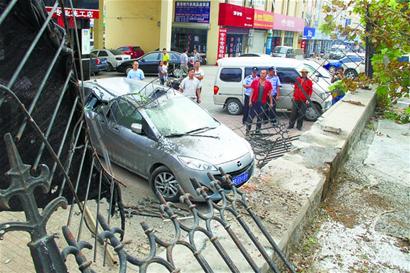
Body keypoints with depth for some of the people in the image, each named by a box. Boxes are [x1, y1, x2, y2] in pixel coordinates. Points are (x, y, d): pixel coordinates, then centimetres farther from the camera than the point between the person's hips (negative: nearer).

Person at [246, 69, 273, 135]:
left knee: (260, 117, 11)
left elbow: (269, 94, 7)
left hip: (262, 102, 2)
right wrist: (250, 101, -5)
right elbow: (252, 92, 1)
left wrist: (271, 102, 5)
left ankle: (258, 130, 22)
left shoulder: (268, 83, 3)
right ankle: (247, 130, 6)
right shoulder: (255, 81, 0)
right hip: (254, 102, -1)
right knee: (251, 116, -1)